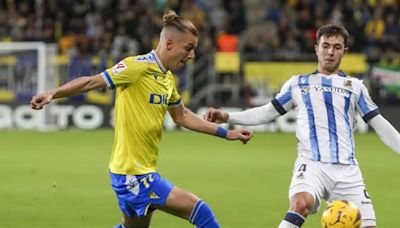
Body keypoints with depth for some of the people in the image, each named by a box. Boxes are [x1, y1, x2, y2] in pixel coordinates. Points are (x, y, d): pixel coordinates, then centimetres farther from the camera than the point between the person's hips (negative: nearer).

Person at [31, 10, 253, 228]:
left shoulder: (167, 78, 12)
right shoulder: (138, 66, -14)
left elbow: (182, 116, 24)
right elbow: (91, 82, -14)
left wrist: (226, 133, 23)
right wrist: (52, 94, -24)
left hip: (143, 171, 10)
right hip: (132, 173, -10)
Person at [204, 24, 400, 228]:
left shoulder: (355, 87, 17)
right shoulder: (298, 83, 17)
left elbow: (380, 125, 17)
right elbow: (266, 113, 18)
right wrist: (227, 117, 7)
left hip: (347, 169, 2)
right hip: (311, 164, -2)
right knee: (301, 204, -34)